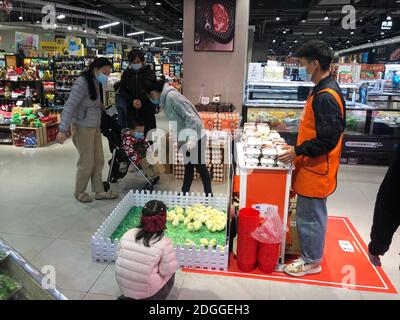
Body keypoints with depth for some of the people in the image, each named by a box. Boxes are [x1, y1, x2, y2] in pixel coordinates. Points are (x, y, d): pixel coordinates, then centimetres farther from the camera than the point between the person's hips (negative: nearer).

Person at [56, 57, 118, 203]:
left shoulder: (95, 83, 9)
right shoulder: (82, 83, -16)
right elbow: (69, 106, -22)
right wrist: (63, 130, -25)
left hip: (95, 127, 8)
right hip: (82, 128, -8)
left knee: (98, 161, 11)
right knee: (86, 163, 0)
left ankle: (99, 191, 22)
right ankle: (79, 192, 21)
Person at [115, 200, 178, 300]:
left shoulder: (127, 234, -11)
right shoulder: (164, 243, -22)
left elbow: (119, 255, 0)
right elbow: (167, 271, -15)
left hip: (124, 287, 4)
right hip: (147, 293, -4)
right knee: (170, 274, 22)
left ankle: (129, 297, 19)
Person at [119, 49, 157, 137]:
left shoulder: (149, 72, 1)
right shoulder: (126, 74, 9)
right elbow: (122, 91, 9)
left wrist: (142, 101, -17)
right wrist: (132, 101, -9)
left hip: (147, 110, -2)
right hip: (131, 111, 3)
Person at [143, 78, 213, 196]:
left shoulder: (171, 96, -20)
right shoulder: (166, 99, 10)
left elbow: (190, 117, -25)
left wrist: (191, 139, -32)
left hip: (195, 137, -9)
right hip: (186, 138, 9)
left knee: (200, 166, 3)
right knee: (188, 166, 17)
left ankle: (208, 195, 18)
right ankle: (184, 193, 29)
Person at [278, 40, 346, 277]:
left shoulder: (325, 96, -22)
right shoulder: (324, 90, 9)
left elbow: (328, 139, -24)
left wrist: (297, 151, -18)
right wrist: (298, 148, 15)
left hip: (316, 169, -10)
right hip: (314, 166, 10)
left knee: (309, 216, 4)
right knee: (313, 213, 21)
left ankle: (312, 261, 21)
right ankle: (312, 253, 38)